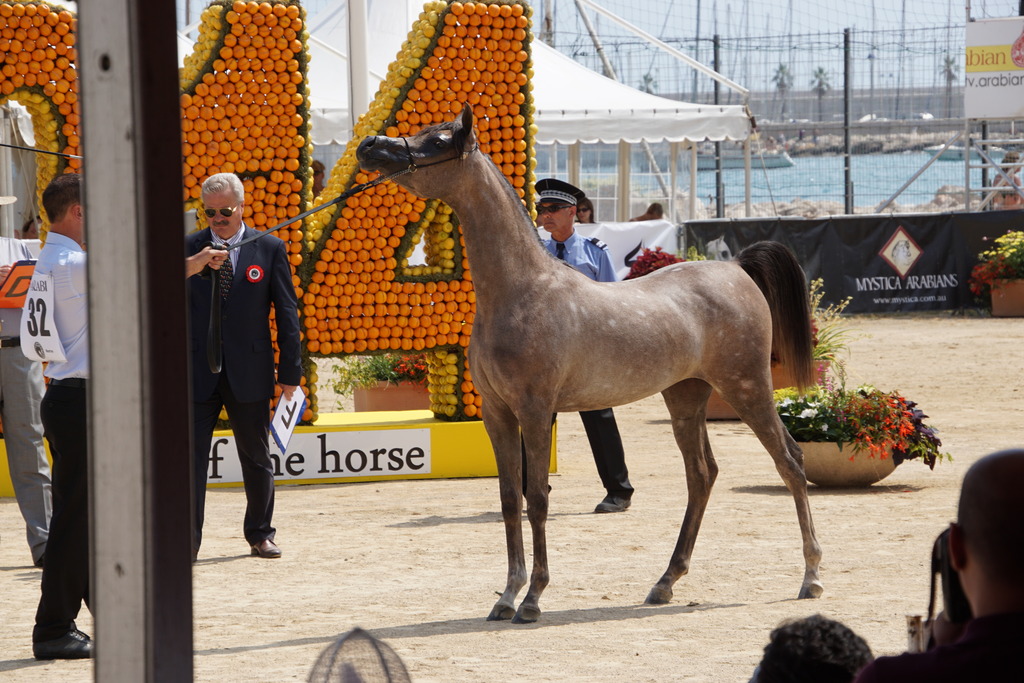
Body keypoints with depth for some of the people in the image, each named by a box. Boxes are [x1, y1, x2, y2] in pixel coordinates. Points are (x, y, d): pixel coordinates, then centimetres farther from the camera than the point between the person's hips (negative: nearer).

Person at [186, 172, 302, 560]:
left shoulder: (269, 249, 2)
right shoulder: (187, 249, 2)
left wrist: (290, 371, 0)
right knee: (190, 457, -4)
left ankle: (260, 534, 26)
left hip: (249, 372, 0)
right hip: (197, 373, 0)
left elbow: (287, 313, 4)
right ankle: (186, 539, -1)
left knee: (256, 459, 11)